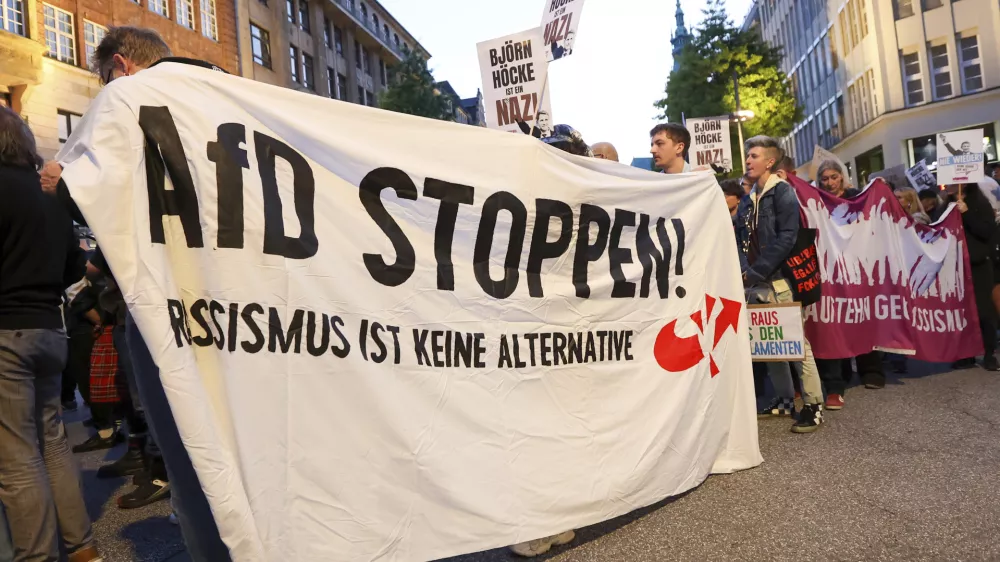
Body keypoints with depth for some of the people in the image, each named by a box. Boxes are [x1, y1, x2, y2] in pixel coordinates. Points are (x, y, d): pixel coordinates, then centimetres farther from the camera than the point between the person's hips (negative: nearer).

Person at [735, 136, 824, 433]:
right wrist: (745, 271, -4)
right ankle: (785, 399, 22)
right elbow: (741, 239, 12)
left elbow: (786, 238, -16)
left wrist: (757, 271, -17)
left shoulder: (783, 192, -5)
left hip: (781, 279, -7)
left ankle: (813, 405, 4)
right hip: (756, 283, 7)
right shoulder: (748, 200, 15)